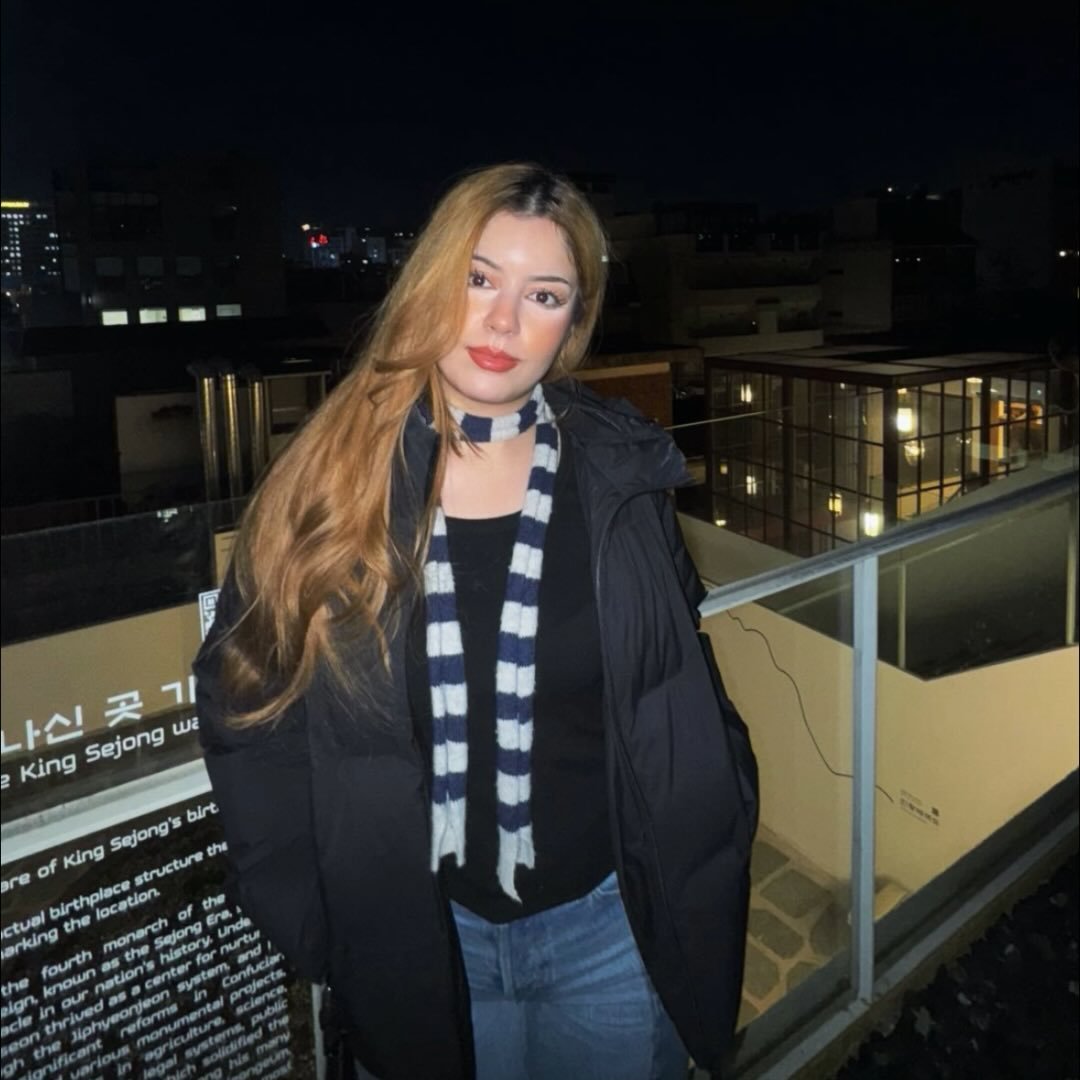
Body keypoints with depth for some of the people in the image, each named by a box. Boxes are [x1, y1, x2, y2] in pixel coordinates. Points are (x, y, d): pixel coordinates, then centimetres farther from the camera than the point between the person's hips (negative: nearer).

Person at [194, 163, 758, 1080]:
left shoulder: (617, 476, -9)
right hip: (409, 935, 0)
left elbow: (679, 697, 3)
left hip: (609, 924, 1)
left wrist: (694, 872, -1)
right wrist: (305, 902, -4)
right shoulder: (331, 477, -11)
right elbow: (247, 697, -2)